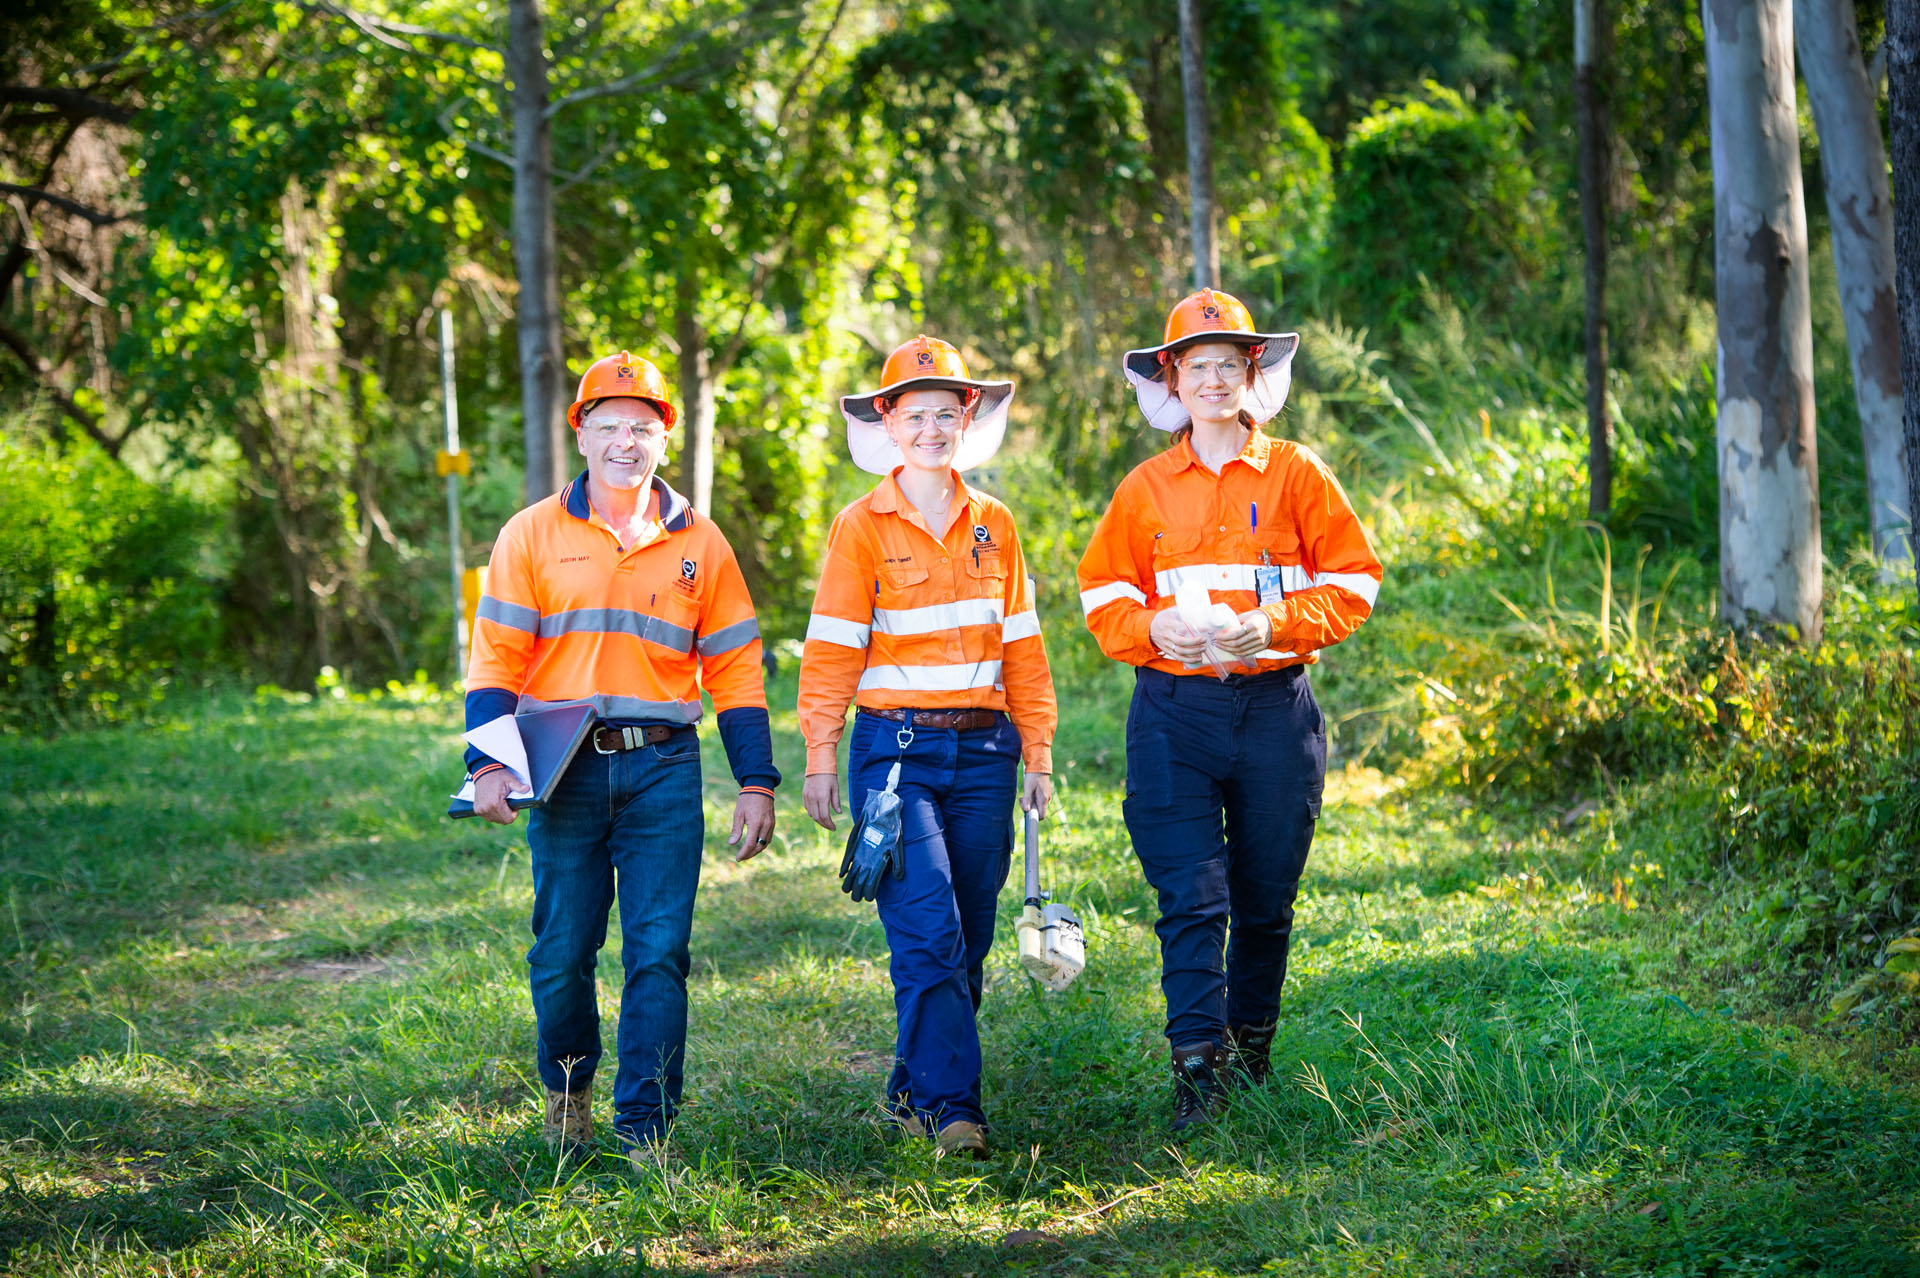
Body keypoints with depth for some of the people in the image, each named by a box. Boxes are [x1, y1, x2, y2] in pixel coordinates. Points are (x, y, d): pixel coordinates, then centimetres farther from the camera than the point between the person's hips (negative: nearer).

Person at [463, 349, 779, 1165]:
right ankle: (566, 1085, 30)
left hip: (664, 769, 1)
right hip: (564, 769, 0)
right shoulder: (533, 535, 6)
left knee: (659, 952, -6)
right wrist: (488, 764, -8)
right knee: (563, 951, 4)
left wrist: (756, 783, 6)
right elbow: (496, 657, 3)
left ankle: (645, 1127, 1)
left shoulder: (699, 544, 10)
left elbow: (734, 669, 11)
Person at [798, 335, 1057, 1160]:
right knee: (926, 933, -14)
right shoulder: (862, 527, 0)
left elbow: (1022, 648, 13)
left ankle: (912, 1089, 19)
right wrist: (820, 759, -8)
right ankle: (951, 1103, -14)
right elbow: (831, 650, -3)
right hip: (896, 746, -4)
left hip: (983, 750, 4)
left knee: (968, 939, 5)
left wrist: (1038, 754, 10)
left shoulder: (993, 525, 11)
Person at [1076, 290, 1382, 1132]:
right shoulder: (1146, 489, 9)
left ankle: (1251, 1047, 26)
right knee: (1190, 896, -10)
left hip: (1274, 706, 0)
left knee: (1265, 895, 8)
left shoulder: (1295, 475, 5)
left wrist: (1274, 623, -12)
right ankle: (1197, 1064, -10)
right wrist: (1154, 628, -9)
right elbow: (1103, 591, 12)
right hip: (1174, 707, 0)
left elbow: (1351, 580, 4)